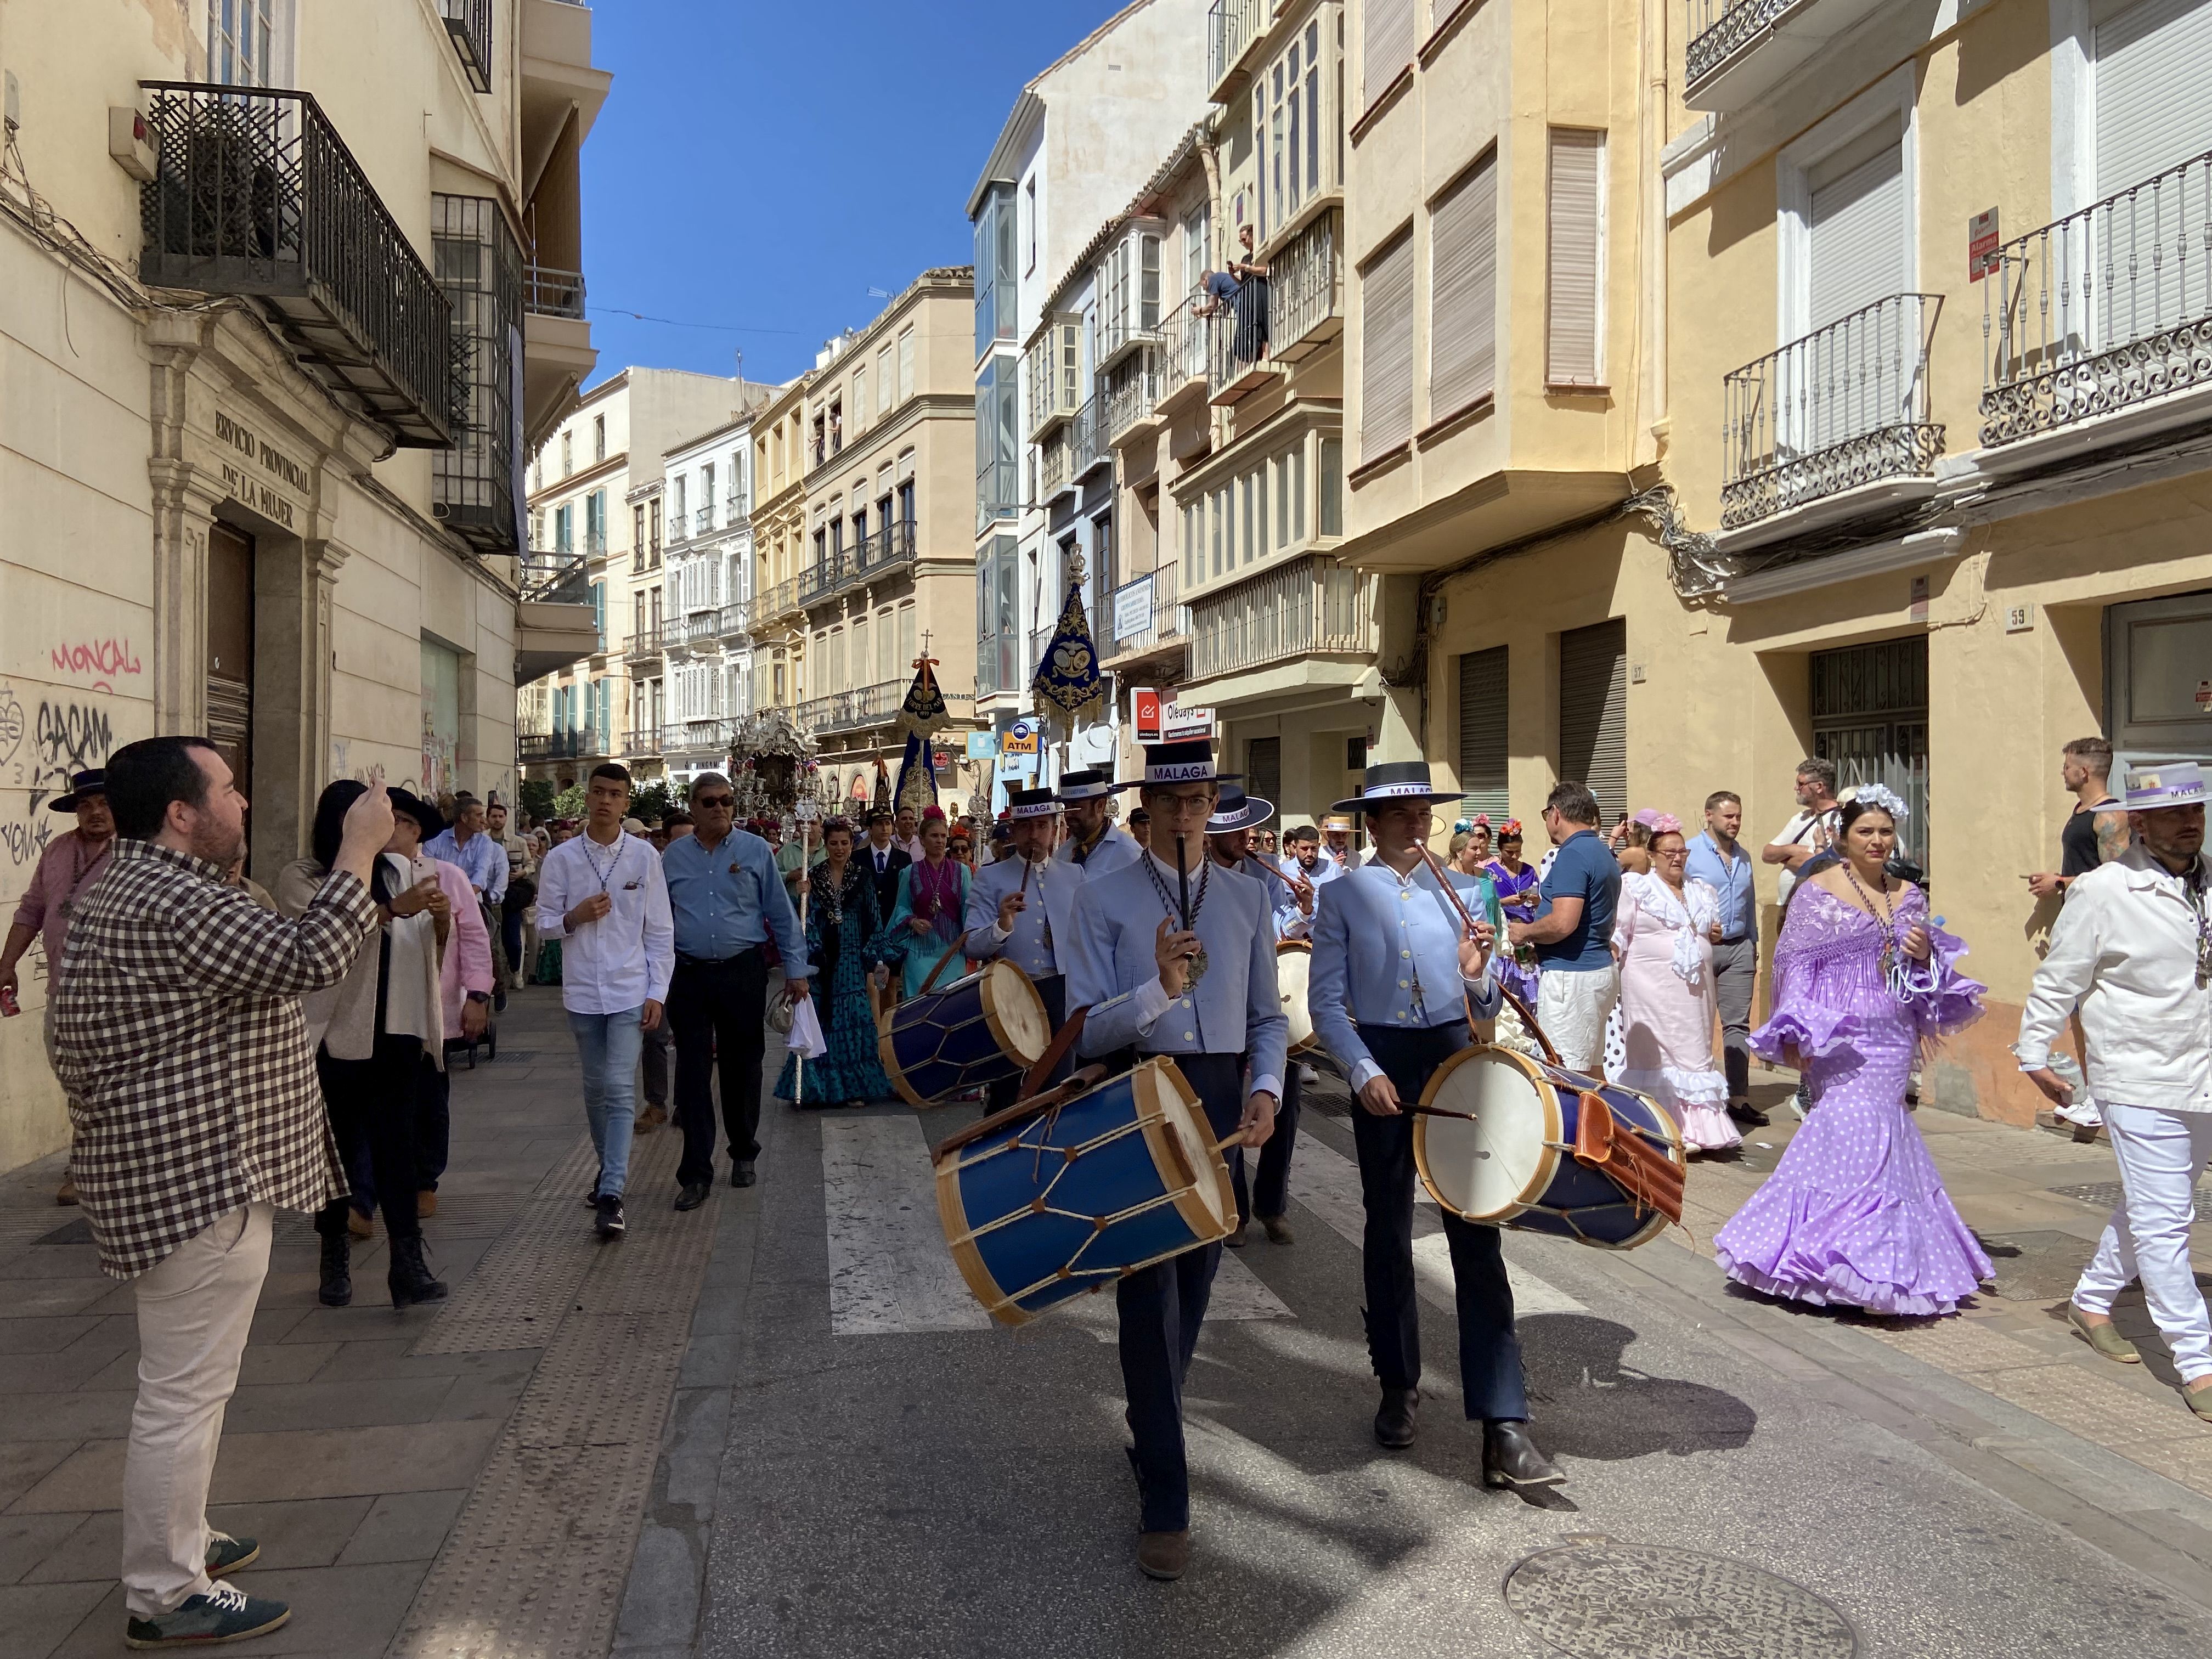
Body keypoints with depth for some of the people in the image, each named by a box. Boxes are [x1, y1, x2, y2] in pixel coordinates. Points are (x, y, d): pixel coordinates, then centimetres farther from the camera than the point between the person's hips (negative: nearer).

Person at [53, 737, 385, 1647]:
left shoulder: (127, 888, 13)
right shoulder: (176, 905, -23)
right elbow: (312, 959, -31)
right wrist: (359, 847, -23)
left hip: (180, 1172, 11)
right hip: (200, 1181, -11)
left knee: (186, 1383, 23)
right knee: (184, 1393, 0)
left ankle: (177, 1538, 38)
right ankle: (165, 1597, 13)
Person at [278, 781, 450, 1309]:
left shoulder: (398, 869, 10)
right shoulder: (301, 877, -2)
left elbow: (430, 947, 16)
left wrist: (440, 920, -6)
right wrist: (393, 909, -27)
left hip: (396, 1033, 2)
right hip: (333, 1034, -2)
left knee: (396, 1145, -2)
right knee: (336, 1146, 8)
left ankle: (407, 1265, -4)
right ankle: (334, 1258, 22)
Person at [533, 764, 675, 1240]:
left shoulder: (644, 856, -2)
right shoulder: (561, 858, 2)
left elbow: (660, 930, 1)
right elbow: (544, 921, 8)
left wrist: (657, 992, -4)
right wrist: (575, 917, -14)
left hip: (630, 991, -3)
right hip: (582, 991, 3)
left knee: (619, 1089, -11)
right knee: (596, 1089, 15)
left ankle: (611, 1195, -11)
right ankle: (610, 1166, 35)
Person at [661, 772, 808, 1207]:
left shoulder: (756, 850, 1)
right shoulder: (673, 857, 7)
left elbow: (781, 914, 2)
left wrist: (796, 970, -1)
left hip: (744, 973, -1)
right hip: (689, 975, 1)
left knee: (742, 1067, 10)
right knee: (692, 1072, 0)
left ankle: (743, 1155, 29)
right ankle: (695, 1174, 6)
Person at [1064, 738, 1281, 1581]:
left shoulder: (1248, 899, 9)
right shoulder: (1104, 897, -3)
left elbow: (1268, 1018, 13)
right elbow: (1087, 1030, -7)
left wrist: (1266, 1089, -6)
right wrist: (1159, 989, -25)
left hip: (1222, 1100, 4)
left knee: (1195, 1282, 16)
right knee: (1150, 1291, -5)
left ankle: (1151, 1439, 40)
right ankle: (1165, 1501, 5)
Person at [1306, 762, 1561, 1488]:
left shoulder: (1466, 892, 8)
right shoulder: (1343, 896, 2)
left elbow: (1487, 1008, 7)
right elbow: (1327, 1000, -2)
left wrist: (1478, 976, -16)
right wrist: (1364, 1072, -15)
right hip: (1381, 1065, 0)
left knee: (1477, 1237, -6)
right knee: (1387, 1232, 13)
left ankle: (1504, 1428, -4)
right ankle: (1398, 1386, 33)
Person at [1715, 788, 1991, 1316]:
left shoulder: (1908, 896, 12)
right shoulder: (1817, 891, -3)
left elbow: (1929, 971, 19)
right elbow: (1796, 965, -6)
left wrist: (1926, 954, -5)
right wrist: (1794, 1036, -12)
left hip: (1894, 1039, 5)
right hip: (1843, 1036, -5)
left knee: (1882, 1136, 8)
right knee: (1859, 1133, -14)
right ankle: (1854, 1256, -6)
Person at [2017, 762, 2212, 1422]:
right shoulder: (2102, 891, -12)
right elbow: (2059, 978, -5)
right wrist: (2034, 1053, -1)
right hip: (2140, 1080, -6)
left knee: (2150, 1209, 18)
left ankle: (2091, 1302, 37)